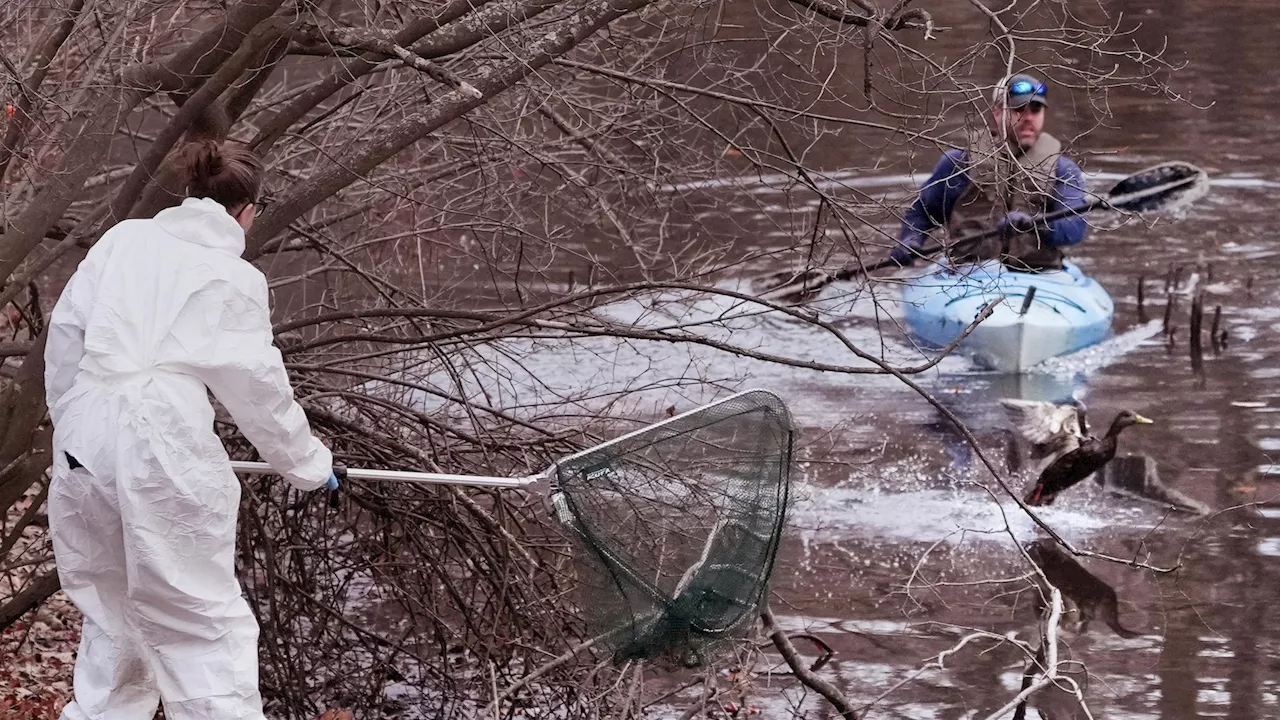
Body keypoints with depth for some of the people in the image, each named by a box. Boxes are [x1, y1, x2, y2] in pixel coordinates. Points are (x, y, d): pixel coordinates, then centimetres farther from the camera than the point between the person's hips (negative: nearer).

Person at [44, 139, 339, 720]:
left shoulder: (124, 239, 11)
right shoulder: (234, 278, 3)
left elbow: (66, 329, 10)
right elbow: (259, 387, 7)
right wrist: (308, 464, 20)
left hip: (84, 445, 4)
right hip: (163, 448, -4)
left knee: (111, 609, 19)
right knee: (203, 621, 0)